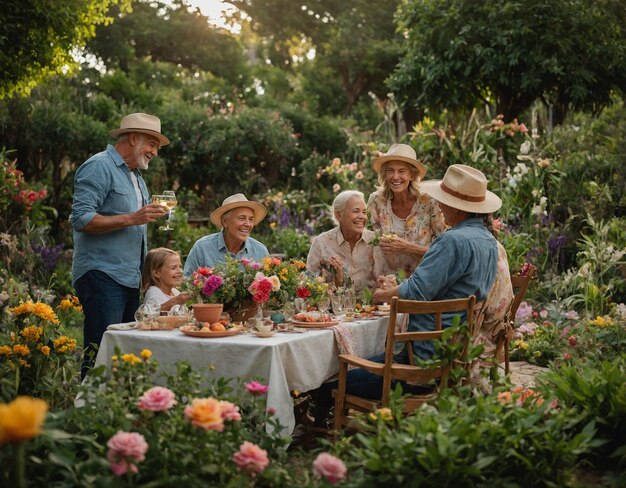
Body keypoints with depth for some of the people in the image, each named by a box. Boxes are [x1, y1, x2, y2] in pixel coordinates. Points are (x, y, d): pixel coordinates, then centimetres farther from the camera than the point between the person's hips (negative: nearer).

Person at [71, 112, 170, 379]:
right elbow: (81, 219, -18)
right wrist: (131, 218, -20)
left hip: (129, 278, 9)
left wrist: (151, 216, 14)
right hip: (102, 276, -9)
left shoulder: (136, 175, 22)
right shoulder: (99, 167, -7)